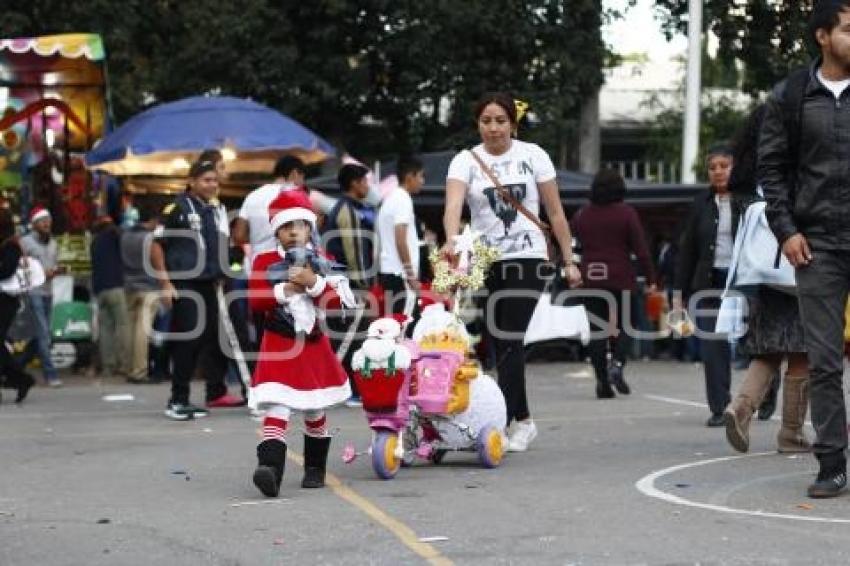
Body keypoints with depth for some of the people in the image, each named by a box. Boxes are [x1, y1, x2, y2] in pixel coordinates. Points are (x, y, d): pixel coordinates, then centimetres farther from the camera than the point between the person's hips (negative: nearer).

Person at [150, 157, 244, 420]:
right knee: (188, 342, -8)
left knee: (216, 338, 9)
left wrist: (220, 279, 20)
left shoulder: (217, 211, 14)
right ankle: (178, 401, -4)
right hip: (184, 286, -7)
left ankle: (216, 392, 21)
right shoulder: (178, 208, -7)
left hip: (209, 285, 7)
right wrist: (165, 283, -13)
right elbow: (156, 246, -8)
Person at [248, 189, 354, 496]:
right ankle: (270, 470, -32)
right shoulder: (265, 261, -1)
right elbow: (255, 300, -11)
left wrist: (313, 282, -20)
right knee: (276, 410, -19)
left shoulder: (321, 261, 5)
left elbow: (335, 300, -6)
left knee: (315, 412, 17)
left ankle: (315, 469, 33)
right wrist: (286, 289, -19)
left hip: (314, 344, 4)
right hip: (279, 346, -4)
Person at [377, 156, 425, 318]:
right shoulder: (403, 199, -11)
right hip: (400, 274, -10)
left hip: (387, 270, 10)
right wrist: (412, 275, -17)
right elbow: (401, 240, -19)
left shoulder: (390, 198, 17)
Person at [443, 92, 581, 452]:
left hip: (526, 259, -2)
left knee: (509, 340, -10)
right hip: (483, 261, 2)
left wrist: (569, 261, 4)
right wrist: (451, 241, -37)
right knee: (502, 342, 7)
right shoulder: (466, 161, 1)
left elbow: (555, 213, 6)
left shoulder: (533, 156, 2)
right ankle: (522, 421, 20)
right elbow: (453, 204, -17)